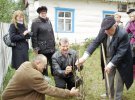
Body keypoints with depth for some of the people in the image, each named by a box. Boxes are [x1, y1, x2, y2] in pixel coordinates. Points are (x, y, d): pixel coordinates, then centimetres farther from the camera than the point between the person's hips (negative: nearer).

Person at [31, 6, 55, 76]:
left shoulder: (48, 21, 12)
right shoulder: (35, 22, -8)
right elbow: (34, 36, -10)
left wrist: (54, 43, 15)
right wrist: (35, 47, -12)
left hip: (51, 47, 6)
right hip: (42, 48, -6)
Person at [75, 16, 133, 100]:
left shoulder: (123, 34, -32)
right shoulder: (104, 31, -17)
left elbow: (120, 52, -30)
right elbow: (95, 42, -19)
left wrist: (111, 64, -35)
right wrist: (85, 56, -31)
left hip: (120, 61, -5)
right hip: (108, 59, 6)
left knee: (119, 80, 8)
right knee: (108, 77, 20)